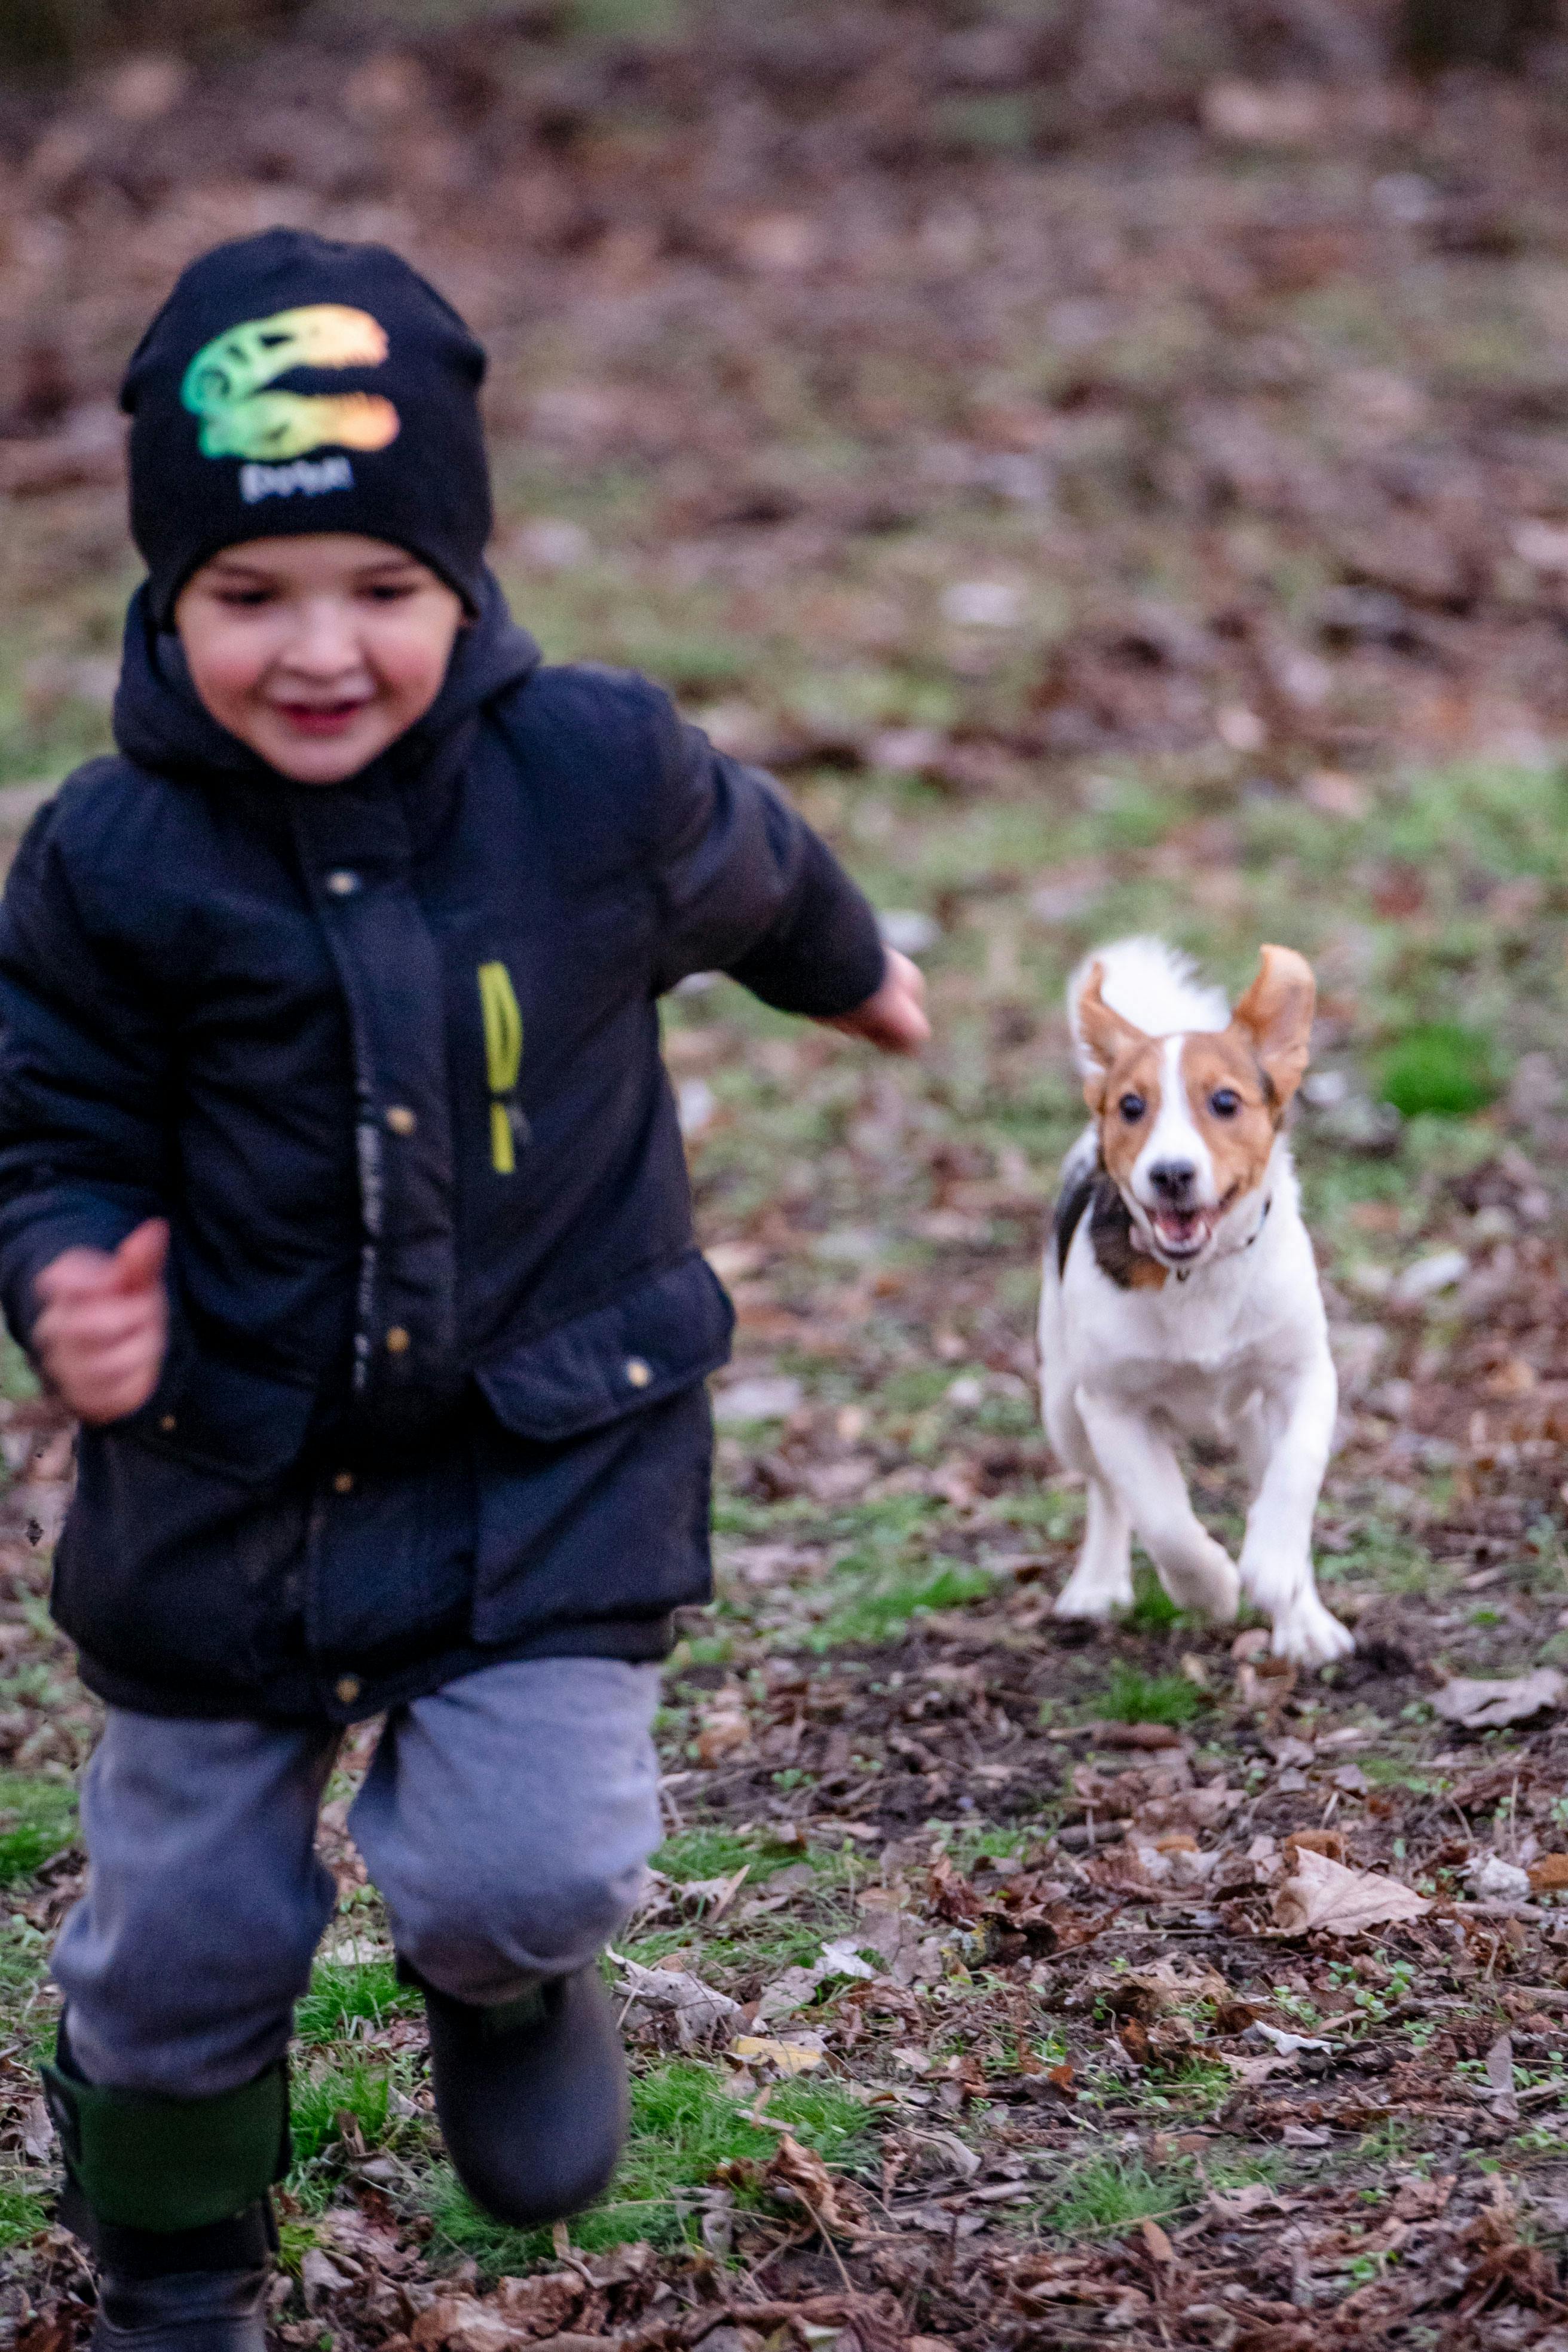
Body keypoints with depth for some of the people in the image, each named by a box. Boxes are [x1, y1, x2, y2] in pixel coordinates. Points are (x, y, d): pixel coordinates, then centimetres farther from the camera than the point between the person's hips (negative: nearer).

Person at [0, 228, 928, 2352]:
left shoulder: (603, 771, -13)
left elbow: (748, 875, 11)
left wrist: (853, 977, 32)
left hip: (546, 1452, 0)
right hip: (221, 1476, 1)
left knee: (529, 1871, -15)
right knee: (183, 1930, 10)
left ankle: (506, 1972, 25)